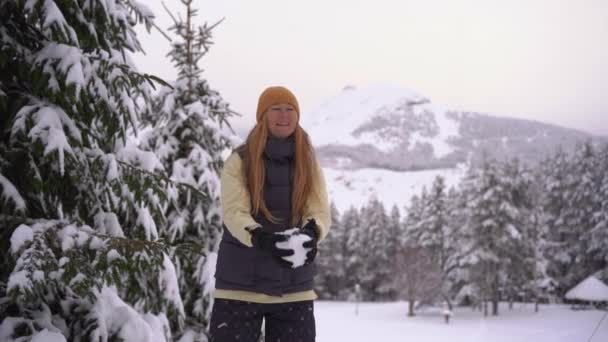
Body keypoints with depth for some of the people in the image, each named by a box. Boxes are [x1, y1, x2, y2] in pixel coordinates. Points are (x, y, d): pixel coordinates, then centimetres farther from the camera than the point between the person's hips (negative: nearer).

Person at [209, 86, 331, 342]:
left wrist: (310, 234, -28)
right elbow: (233, 212, -14)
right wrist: (262, 239, -35)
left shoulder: (309, 164, 8)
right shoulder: (239, 161, -2)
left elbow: (321, 212, -4)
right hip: (240, 285, -3)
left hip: (295, 288, 3)